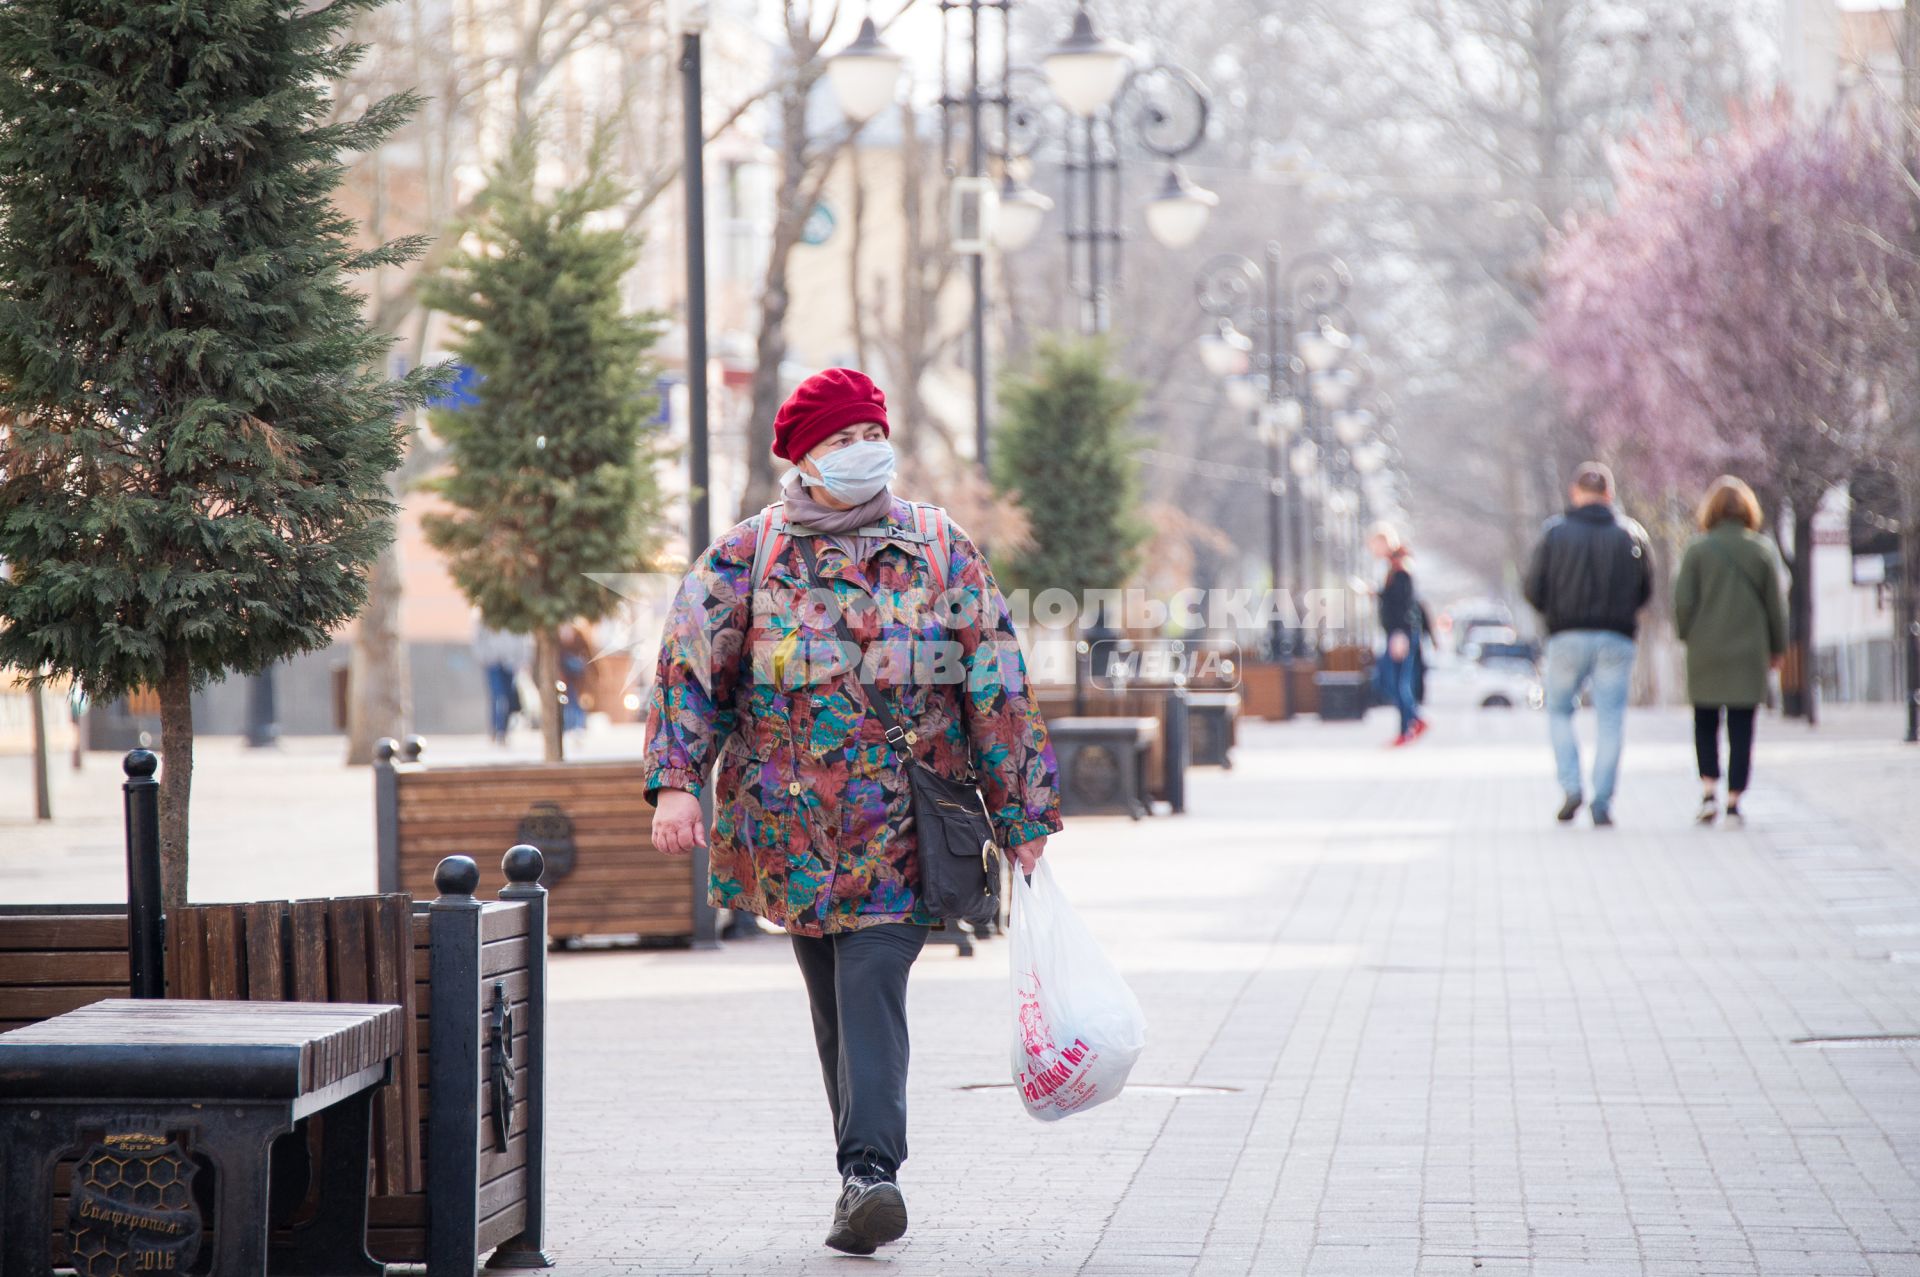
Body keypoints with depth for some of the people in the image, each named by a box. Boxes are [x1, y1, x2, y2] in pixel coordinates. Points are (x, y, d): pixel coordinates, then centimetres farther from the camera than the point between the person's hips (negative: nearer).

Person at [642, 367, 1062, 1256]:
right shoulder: (747, 556, 4)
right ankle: (867, 1172, 18)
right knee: (834, 1000, 8)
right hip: (789, 822, 2)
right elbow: (689, 666, -1)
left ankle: (869, 1171, -21)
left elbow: (998, 690, 7)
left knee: (872, 985, -15)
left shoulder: (942, 552, 5)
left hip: (903, 821, -2)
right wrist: (676, 782, -14)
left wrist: (1023, 819, 5)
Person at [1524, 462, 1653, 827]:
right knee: (1610, 721, 4)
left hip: (1568, 636, -1)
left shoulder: (1555, 532, -2)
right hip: (1617, 639, 1)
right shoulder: (1632, 534, 3)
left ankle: (1571, 786, -1)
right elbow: (1645, 591, 8)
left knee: (1559, 711, 15)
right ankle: (1603, 803, 0)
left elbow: (1533, 590, -2)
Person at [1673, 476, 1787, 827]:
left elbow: (1683, 601, -5)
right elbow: (1776, 604, 3)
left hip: (1705, 653, 0)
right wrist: (1777, 647, 14)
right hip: (1749, 653, 0)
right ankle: (1733, 801, 1)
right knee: (1742, 729, 4)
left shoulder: (1698, 550, -4)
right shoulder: (1763, 550, 0)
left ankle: (1708, 789, -2)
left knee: (1705, 724, 13)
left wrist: (1686, 636, 11)